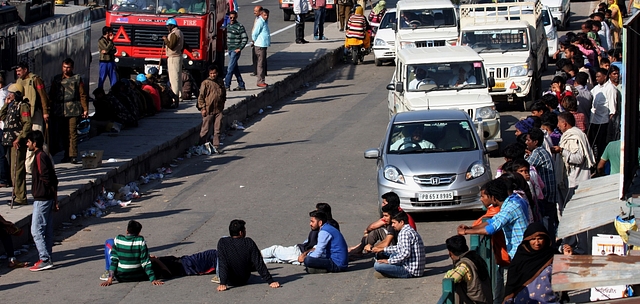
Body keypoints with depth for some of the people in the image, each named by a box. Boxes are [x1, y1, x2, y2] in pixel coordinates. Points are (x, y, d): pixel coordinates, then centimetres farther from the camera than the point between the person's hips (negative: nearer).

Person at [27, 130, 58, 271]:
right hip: (48, 198, 10)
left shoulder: (40, 157, -15)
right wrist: (55, 200, 19)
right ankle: (46, 258, 17)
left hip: (41, 199, -10)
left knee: (36, 230, -8)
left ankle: (45, 260, -11)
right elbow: (53, 180, 17)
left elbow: (45, 179, -22)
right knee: (47, 230, 12)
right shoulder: (44, 156, 14)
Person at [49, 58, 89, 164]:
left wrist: (85, 109, -1)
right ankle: (67, 154, 14)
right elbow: (51, 95, 18)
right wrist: (49, 109, 10)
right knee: (63, 134, 6)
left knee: (72, 132, -11)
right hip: (60, 110, 4)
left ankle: (73, 155, -13)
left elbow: (82, 95, 6)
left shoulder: (77, 79, 8)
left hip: (73, 110, -4)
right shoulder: (57, 79, 15)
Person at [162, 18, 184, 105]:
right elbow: (183, 45, 22)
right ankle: (179, 95, 23)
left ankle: (175, 96, -15)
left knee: (174, 78, -11)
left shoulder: (174, 34, -17)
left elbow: (171, 46, -23)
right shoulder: (179, 32, 16)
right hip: (179, 56, 11)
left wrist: (165, 39, -10)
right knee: (178, 77, 16)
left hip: (173, 58, -11)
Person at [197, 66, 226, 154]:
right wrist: (203, 108, -10)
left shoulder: (220, 82, 10)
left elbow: (224, 95, 23)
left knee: (217, 130, 5)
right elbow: (201, 97, -5)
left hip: (218, 110, 4)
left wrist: (222, 105, 15)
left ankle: (216, 147, 11)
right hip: (208, 110, -4)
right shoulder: (205, 83, -5)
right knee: (205, 130, -1)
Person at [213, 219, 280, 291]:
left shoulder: (223, 242, -21)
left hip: (229, 281, -2)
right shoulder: (249, 243, -19)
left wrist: (222, 283, -25)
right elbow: (259, 264, -18)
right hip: (244, 281, 2)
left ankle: (220, 277, 22)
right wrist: (270, 281, -15)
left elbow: (222, 264, -25)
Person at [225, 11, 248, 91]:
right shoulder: (228, 25, 13)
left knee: (230, 68, -11)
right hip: (230, 50, 8)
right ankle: (241, 85, 16)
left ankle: (226, 85, -11)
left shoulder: (240, 26, -9)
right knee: (235, 69, 10)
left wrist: (240, 48, -15)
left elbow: (245, 38, -11)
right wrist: (227, 46, 16)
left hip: (236, 50, -8)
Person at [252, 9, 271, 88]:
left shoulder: (265, 21, 13)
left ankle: (261, 81, 19)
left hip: (264, 45, 10)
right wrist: (255, 41, -2)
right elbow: (254, 34, -17)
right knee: (261, 64, -8)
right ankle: (260, 81, -6)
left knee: (263, 63, 13)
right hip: (260, 46, -10)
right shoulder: (260, 22, -17)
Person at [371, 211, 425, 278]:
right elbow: (399, 248, 30)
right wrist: (383, 249, 27)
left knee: (377, 265, -20)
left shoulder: (405, 233, -16)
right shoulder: (410, 230, 17)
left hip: (411, 271, -11)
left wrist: (389, 261, -19)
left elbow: (406, 253, -26)